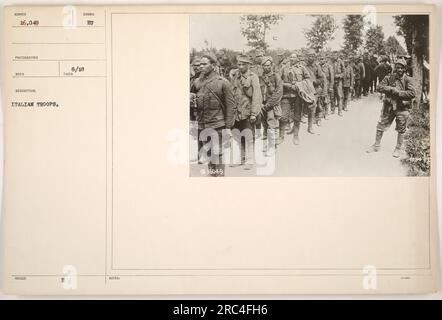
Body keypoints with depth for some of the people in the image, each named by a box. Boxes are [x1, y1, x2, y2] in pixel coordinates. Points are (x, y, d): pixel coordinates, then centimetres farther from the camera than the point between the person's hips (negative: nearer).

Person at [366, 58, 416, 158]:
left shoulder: (408, 80, -7)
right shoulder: (389, 78, 1)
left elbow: (412, 93, -18)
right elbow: (379, 87, -9)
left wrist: (398, 93, -19)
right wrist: (392, 89, -20)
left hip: (402, 108, -2)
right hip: (389, 106, 2)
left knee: (401, 129, 8)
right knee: (381, 126, 9)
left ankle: (399, 148, 25)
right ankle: (376, 145, 24)